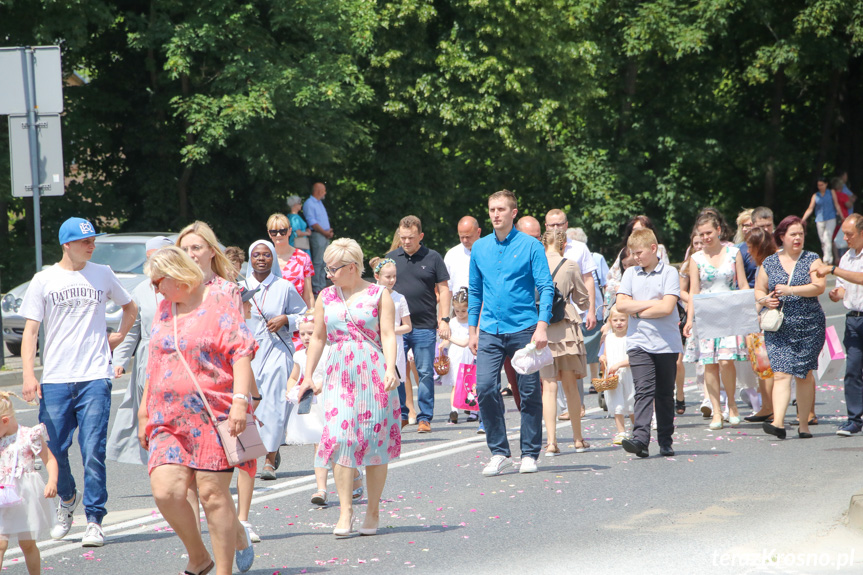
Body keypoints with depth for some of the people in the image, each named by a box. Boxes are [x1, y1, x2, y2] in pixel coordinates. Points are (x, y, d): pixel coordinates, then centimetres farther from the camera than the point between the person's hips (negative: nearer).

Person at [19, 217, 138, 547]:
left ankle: (94, 521, -5)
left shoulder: (102, 275, 9)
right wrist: (28, 374, -9)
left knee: (93, 452, -9)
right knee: (55, 449, 4)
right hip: (55, 380, 0)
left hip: (95, 377, 0)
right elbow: (30, 331, 2)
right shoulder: (44, 280, 5)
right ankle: (67, 501, 31)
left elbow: (130, 309, 26)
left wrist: (117, 338, 11)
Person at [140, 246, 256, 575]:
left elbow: (242, 353, -10)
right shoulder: (164, 308, 19)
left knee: (213, 493, -6)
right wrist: (144, 412, 25)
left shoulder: (220, 302, -2)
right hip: (169, 420, 6)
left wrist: (240, 400, -20)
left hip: (214, 417, -6)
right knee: (165, 491, -9)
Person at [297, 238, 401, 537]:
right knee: (340, 437, -11)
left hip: (373, 373, -3)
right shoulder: (326, 297, 13)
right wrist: (308, 376, 17)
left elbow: (388, 334, -4)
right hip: (339, 374, 3)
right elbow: (318, 338, 19)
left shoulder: (378, 294, 2)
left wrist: (390, 368, -17)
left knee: (374, 439, -1)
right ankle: (345, 510, -9)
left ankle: (373, 511, 8)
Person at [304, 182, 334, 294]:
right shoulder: (309, 204, -9)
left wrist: (330, 231, 7)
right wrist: (325, 232, -13)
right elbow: (312, 222, -15)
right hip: (317, 235, -9)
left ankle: (322, 285, 12)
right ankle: (316, 288, -8)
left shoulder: (320, 203, 20)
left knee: (324, 262, 8)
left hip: (325, 235, 9)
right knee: (317, 262, -9)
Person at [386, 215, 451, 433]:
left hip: (425, 327, -2)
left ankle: (425, 418, 7)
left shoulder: (433, 258, 3)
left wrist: (444, 320, -4)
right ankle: (399, 414, 11)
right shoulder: (391, 258, 9)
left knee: (425, 373, 0)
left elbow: (444, 290, 4)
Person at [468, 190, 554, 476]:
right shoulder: (480, 248, 10)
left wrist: (542, 326, -15)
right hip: (490, 331, 3)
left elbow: (546, 288, -5)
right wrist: (472, 330, 13)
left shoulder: (530, 246, -2)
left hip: (523, 328, -3)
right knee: (485, 387, -10)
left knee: (529, 392, 3)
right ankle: (499, 452, 0)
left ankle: (529, 454, 13)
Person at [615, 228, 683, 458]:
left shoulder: (669, 273, 0)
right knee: (644, 390, -12)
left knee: (665, 394, 7)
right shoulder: (630, 274, 10)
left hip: (666, 344, -1)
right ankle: (641, 439, -22)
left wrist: (638, 311, -4)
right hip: (639, 343, 1)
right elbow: (621, 305, -2)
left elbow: (667, 308, -11)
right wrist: (652, 303, -7)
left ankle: (665, 441, 15)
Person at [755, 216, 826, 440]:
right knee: (781, 373, -12)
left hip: (809, 327, -1)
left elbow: (819, 286, -10)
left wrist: (791, 290, -18)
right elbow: (758, 290, 15)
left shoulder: (812, 260, 4)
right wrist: (765, 300, -7)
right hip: (778, 328, 1)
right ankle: (778, 422, -22)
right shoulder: (769, 263, 10)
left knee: (805, 374, 4)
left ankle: (804, 424, 13)